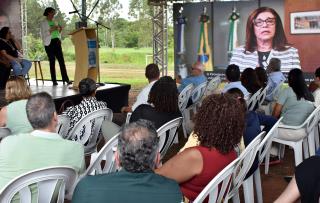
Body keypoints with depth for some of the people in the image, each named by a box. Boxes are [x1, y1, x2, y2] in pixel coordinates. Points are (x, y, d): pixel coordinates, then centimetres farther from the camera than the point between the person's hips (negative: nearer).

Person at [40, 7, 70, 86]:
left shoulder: (54, 22, 18)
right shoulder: (43, 23, 1)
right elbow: (43, 34, -8)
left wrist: (60, 30, 4)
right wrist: (51, 29, -17)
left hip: (57, 42, 5)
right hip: (49, 43, -5)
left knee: (61, 60, -3)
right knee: (52, 62, -4)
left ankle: (66, 79, -5)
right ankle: (54, 81, -1)